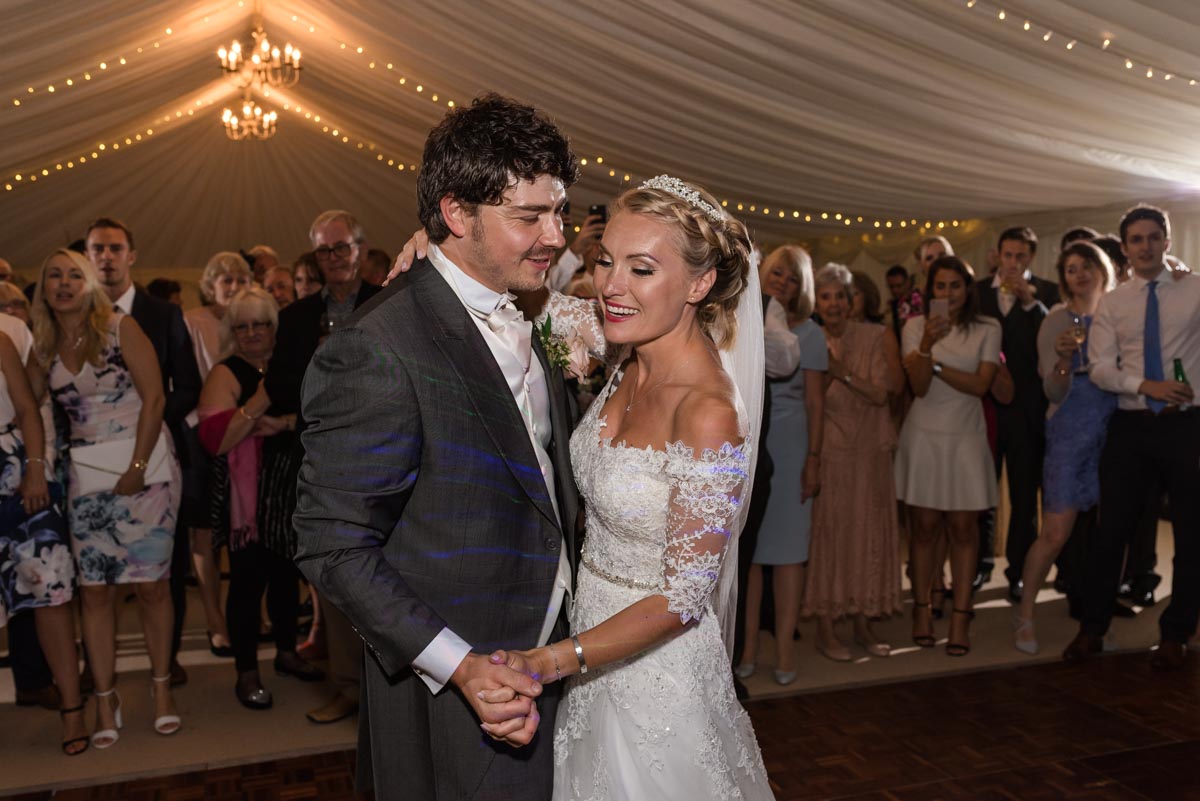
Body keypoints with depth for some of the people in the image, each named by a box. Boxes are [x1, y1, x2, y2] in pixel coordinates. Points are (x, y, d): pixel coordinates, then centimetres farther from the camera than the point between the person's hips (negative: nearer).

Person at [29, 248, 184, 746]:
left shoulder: (120, 328, -2)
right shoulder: (44, 348, 10)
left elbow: (153, 397, -8)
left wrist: (137, 468, -12)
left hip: (144, 465, -3)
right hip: (87, 476, 4)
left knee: (151, 584, 0)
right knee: (94, 590, 4)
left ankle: (162, 686, 17)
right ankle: (105, 700, 16)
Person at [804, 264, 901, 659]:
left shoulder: (875, 336, 0)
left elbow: (881, 393, -10)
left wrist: (842, 371, -22)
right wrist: (826, 372, -19)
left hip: (870, 452, 1)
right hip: (828, 452, -1)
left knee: (868, 533, 8)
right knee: (827, 533, 0)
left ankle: (862, 623, 21)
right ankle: (825, 629, 9)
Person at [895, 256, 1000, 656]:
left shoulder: (987, 330, 4)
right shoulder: (916, 327, 2)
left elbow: (981, 385, -6)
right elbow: (919, 387, -8)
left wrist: (935, 365, -11)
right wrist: (926, 345, -23)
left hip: (966, 436, 0)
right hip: (924, 435, 0)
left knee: (964, 527, 0)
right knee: (924, 527, 3)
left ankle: (961, 615, 4)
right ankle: (922, 609, 12)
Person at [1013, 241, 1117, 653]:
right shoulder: (1057, 321, -3)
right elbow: (1055, 392, -8)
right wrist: (1063, 359, -26)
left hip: (1115, 431, 4)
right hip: (1071, 431, -4)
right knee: (1055, 533, -5)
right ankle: (1025, 614, 10)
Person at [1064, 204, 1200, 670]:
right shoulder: (1112, 303, 5)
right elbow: (1100, 368, -3)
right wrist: (1146, 385, -18)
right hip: (1130, 426, 1)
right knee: (1112, 530, 6)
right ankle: (1092, 628, 18)